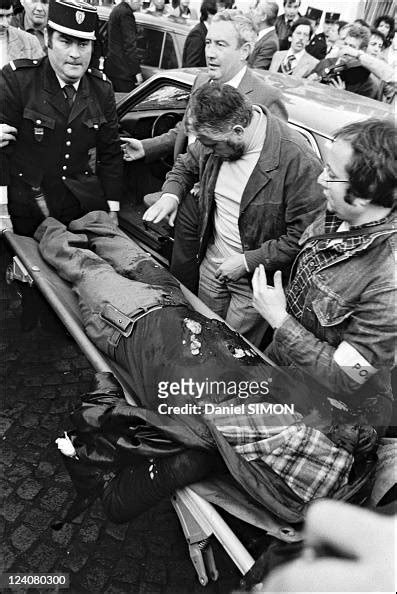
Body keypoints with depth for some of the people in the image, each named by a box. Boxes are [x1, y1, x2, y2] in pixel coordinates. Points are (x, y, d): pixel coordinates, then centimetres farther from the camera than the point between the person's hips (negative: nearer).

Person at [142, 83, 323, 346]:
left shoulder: (298, 162, -28)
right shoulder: (216, 138, -7)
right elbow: (187, 165, 14)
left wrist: (248, 261, -22)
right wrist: (171, 194, -8)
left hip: (256, 278, -6)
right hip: (212, 263, 6)